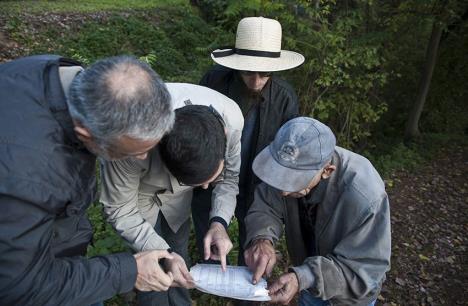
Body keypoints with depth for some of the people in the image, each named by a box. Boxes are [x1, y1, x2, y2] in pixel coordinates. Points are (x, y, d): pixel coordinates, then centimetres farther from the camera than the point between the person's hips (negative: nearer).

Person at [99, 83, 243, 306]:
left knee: (180, 258, 16)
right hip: (133, 191, -2)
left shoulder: (231, 118, -32)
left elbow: (229, 176, -13)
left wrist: (219, 223, -28)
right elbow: (119, 209, -24)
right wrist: (163, 254, -33)